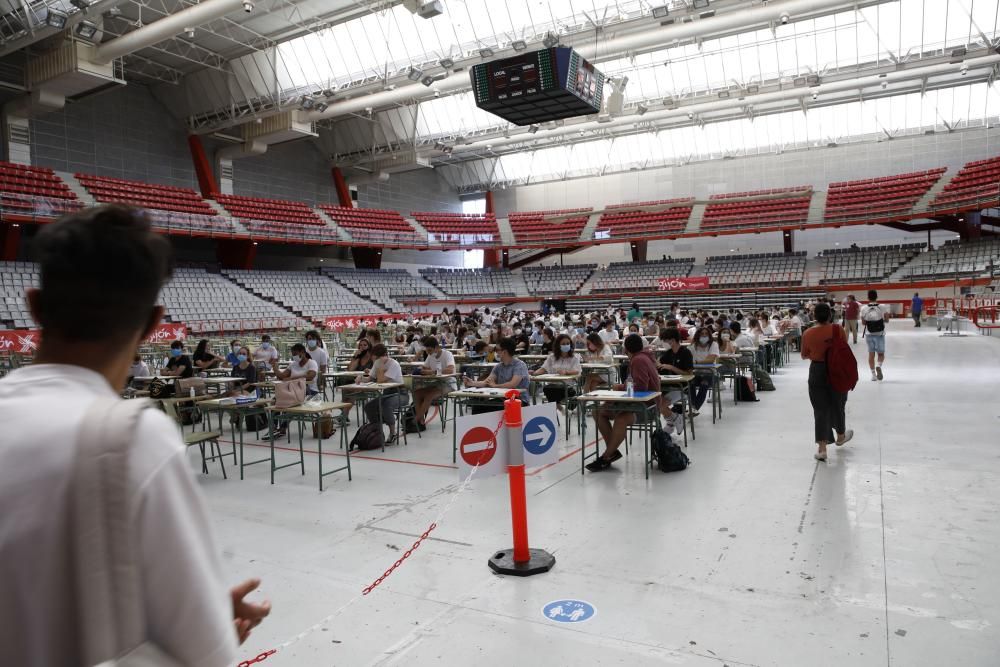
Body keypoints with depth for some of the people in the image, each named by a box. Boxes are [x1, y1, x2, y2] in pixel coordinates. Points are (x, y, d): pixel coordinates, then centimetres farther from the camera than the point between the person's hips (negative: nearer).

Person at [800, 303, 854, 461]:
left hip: (817, 372, -1)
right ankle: (841, 436, 45)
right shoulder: (838, 330, -11)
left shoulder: (808, 334, -10)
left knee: (820, 409, 4)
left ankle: (822, 448, -1)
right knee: (837, 405, 22)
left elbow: (804, 355, 3)